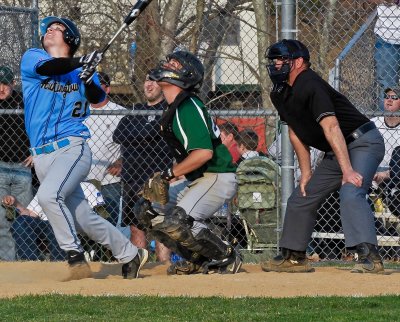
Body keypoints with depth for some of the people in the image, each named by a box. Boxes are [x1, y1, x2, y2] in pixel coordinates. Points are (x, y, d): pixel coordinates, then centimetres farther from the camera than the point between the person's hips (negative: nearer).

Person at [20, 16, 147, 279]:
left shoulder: (82, 69, 6)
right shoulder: (32, 58, 7)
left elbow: (98, 99, -8)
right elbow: (47, 67, -15)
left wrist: (90, 80, -28)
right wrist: (80, 62, -27)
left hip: (72, 147, -3)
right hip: (42, 156, 3)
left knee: (48, 196, -28)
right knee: (82, 218, 5)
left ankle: (76, 256, -20)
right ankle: (130, 255, 20)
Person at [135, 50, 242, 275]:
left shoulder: (187, 108, -20)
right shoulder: (173, 108, 10)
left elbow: (204, 152, -29)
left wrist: (168, 175, -22)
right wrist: (162, 180, 12)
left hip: (217, 178, -10)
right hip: (195, 180, 10)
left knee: (175, 222, -26)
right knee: (147, 210, 9)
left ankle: (227, 257, -6)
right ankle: (197, 260, 15)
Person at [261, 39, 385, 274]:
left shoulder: (309, 86, -24)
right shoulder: (280, 94, 5)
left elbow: (331, 128, -33)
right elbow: (296, 132, 15)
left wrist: (347, 171, -39)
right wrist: (306, 173, 10)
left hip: (363, 142, -10)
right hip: (335, 153, 10)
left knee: (351, 194, -32)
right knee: (301, 199, 14)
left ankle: (370, 257, -40)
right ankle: (294, 257, 27)